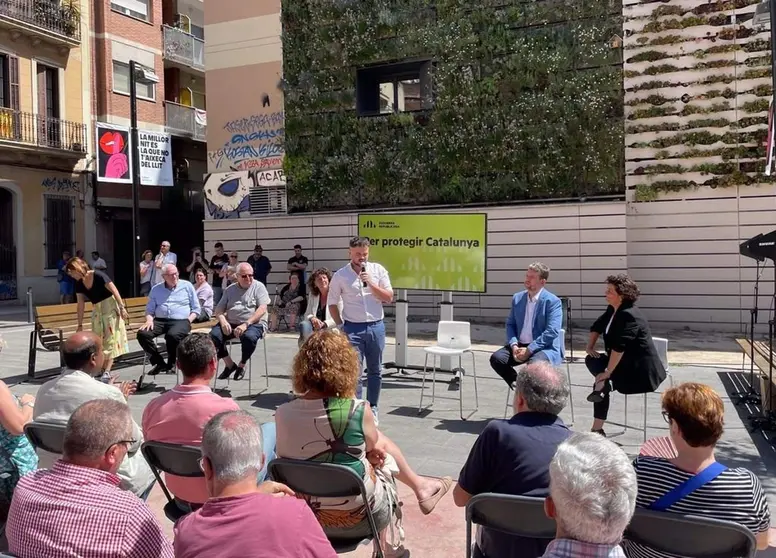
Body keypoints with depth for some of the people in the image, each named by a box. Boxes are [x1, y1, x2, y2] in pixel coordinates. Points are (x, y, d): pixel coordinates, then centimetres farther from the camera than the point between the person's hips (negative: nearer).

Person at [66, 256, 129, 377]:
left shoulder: (98, 275, -19)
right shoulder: (79, 284, 1)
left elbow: (114, 290, -17)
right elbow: (80, 305, 6)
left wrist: (122, 308, -20)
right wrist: (80, 325, 7)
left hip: (110, 307, -7)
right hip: (96, 310, 7)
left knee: (111, 338, -8)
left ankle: (107, 371, -11)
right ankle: (102, 369, 13)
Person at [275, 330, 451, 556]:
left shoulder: (282, 414, -15)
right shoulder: (358, 411, -25)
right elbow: (374, 448, -4)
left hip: (305, 514, 4)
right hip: (356, 517, -4)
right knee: (384, 457, 26)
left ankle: (417, 485, 47)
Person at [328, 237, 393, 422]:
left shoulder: (378, 270, 1)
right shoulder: (340, 276, -2)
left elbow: (389, 298, -2)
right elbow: (332, 303, 5)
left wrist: (371, 283, -13)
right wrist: (341, 325, -1)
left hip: (376, 326, 2)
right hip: (353, 328, -2)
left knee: (375, 370, 12)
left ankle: (372, 407, 26)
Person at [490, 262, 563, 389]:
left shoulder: (553, 301, -8)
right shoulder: (517, 298, 11)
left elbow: (552, 332, -17)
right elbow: (510, 324, 12)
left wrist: (529, 350, -21)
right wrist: (514, 345, -8)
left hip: (545, 348, -5)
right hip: (520, 345, 6)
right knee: (496, 358, -20)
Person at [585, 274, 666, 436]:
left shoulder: (628, 315, -23)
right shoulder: (612, 309, 5)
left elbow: (619, 347, -28)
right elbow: (597, 326, 20)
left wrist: (607, 372, -24)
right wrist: (590, 346, 7)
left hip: (641, 370, -9)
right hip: (626, 362, 9)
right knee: (591, 360, 5)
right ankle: (604, 383, -10)